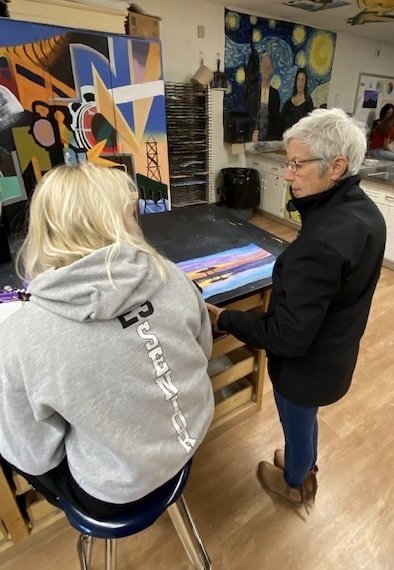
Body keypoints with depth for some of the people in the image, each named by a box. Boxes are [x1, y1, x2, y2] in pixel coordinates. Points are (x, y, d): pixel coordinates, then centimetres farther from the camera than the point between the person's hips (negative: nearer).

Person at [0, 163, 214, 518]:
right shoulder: (169, 276, -19)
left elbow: (35, 456, -14)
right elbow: (203, 353, -2)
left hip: (119, 490, -3)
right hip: (193, 434, 4)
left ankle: (68, 501, 48)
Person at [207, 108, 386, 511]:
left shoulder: (321, 242, -36)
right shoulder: (366, 211, -6)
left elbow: (288, 338, -31)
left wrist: (223, 318, -22)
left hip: (307, 365, -8)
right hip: (338, 353, 8)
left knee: (297, 426, 23)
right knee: (306, 418, 33)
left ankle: (294, 485, 56)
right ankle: (306, 467, 63)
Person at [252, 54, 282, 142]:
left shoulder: (275, 93, 8)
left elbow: (277, 118, 8)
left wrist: (276, 137, -6)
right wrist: (252, 132, -15)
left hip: (270, 139, 1)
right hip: (255, 139, -1)